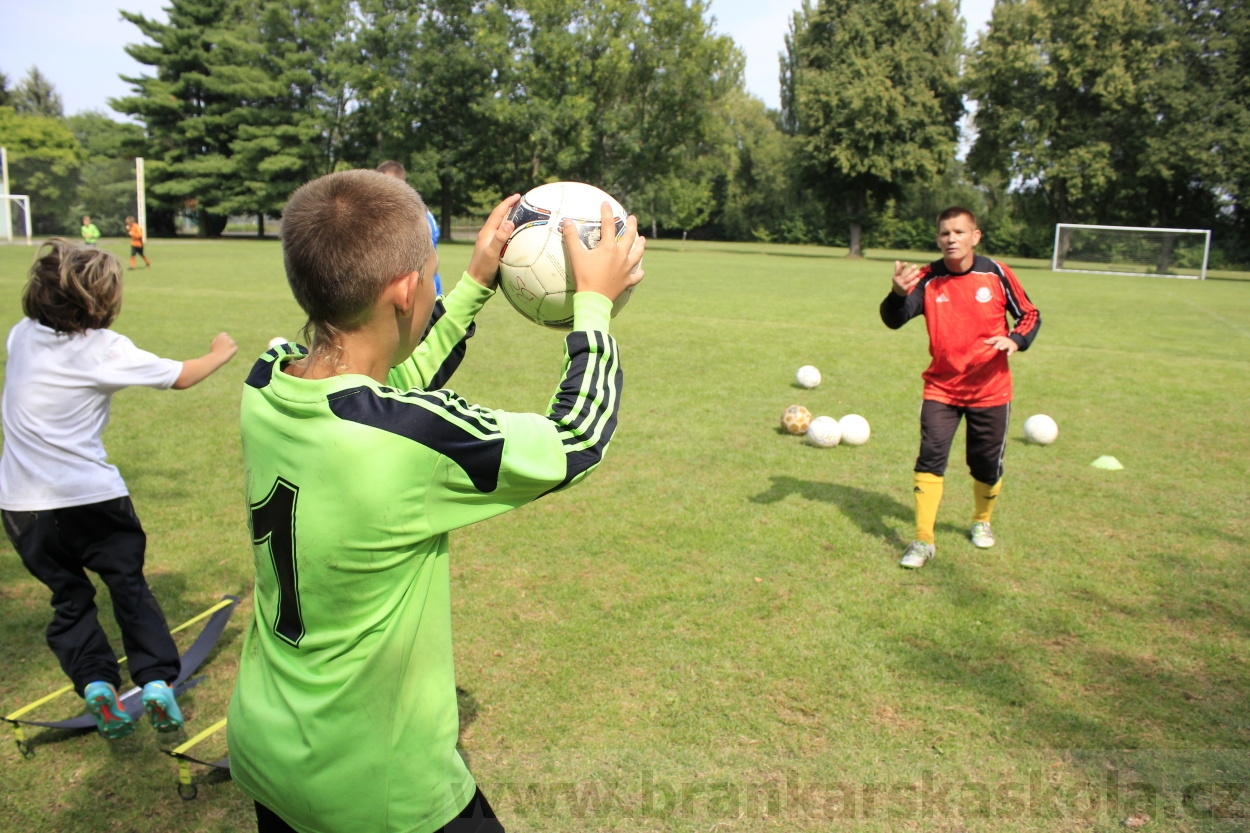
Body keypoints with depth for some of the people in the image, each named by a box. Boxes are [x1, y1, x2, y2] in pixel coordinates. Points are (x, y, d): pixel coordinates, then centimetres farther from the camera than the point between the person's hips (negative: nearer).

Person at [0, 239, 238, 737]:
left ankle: (94, 683, 2)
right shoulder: (105, 350, -11)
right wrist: (219, 354, 16)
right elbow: (181, 377, -1)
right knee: (129, 587, 9)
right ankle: (157, 680, -1)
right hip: (92, 497, -4)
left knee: (69, 597, 16)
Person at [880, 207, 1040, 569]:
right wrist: (898, 293, -45)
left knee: (987, 464, 12)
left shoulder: (996, 274, -7)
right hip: (941, 389, -1)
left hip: (990, 389, 1)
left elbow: (1029, 314, 5)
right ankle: (923, 540, -4)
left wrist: (1016, 340, -16)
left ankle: (982, 521, 40)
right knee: (930, 457, -12)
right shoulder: (927, 279, -10)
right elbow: (894, 320, -24)